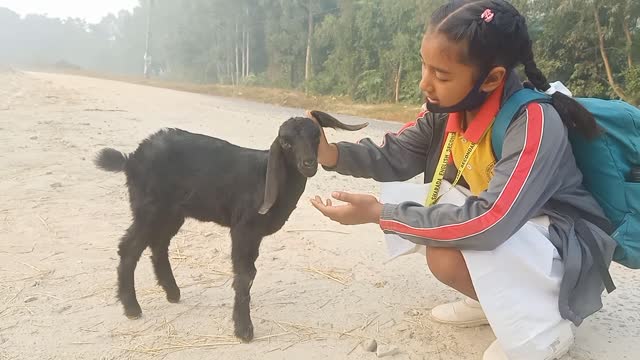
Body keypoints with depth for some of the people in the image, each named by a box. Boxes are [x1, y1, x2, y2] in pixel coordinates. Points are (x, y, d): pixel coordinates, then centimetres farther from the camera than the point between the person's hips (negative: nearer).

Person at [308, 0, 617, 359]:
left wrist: (379, 213, -35)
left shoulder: (534, 123, -31)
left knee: (448, 256, -30)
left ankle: (543, 329, -3)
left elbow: (489, 223, -39)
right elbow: (395, 156, -5)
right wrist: (332, 153, -23)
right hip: (506, 224, 8)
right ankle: (496, 297, 13)